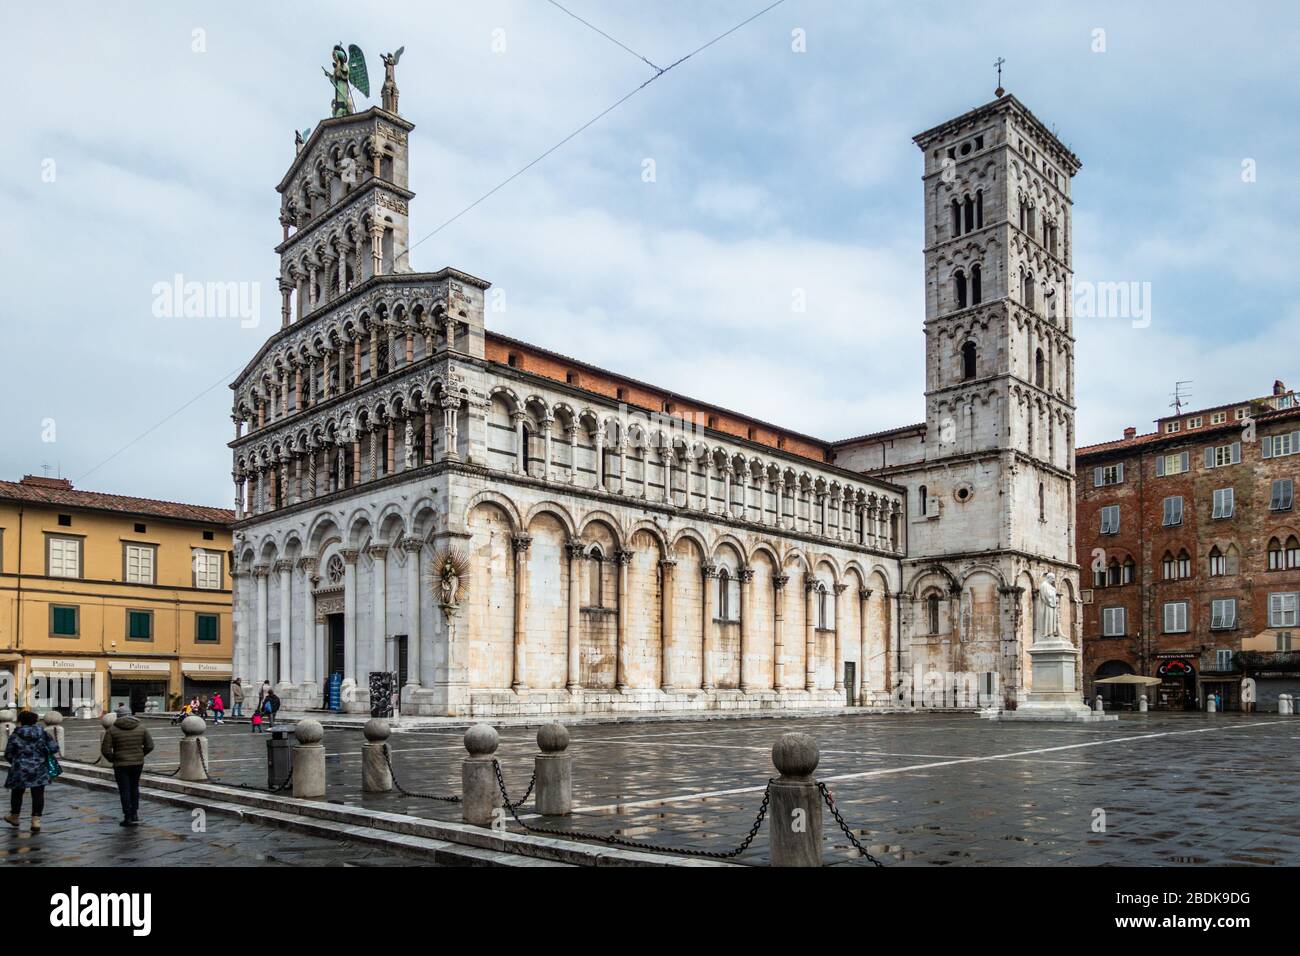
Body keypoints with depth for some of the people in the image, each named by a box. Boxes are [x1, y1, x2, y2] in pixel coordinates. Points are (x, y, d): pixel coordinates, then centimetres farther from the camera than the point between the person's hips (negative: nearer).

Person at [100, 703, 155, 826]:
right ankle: (135, 814, 17)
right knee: (134, 788, 19)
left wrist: (112, 759, 6)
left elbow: (105, 750, -11)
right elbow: (149, 745, 0)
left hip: (121, 765, -3)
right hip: (138, 763, 3)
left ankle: (128, 817, 8)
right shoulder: (141, 727, 0)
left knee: (124, 790, 6)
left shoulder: (112, 730, -8)